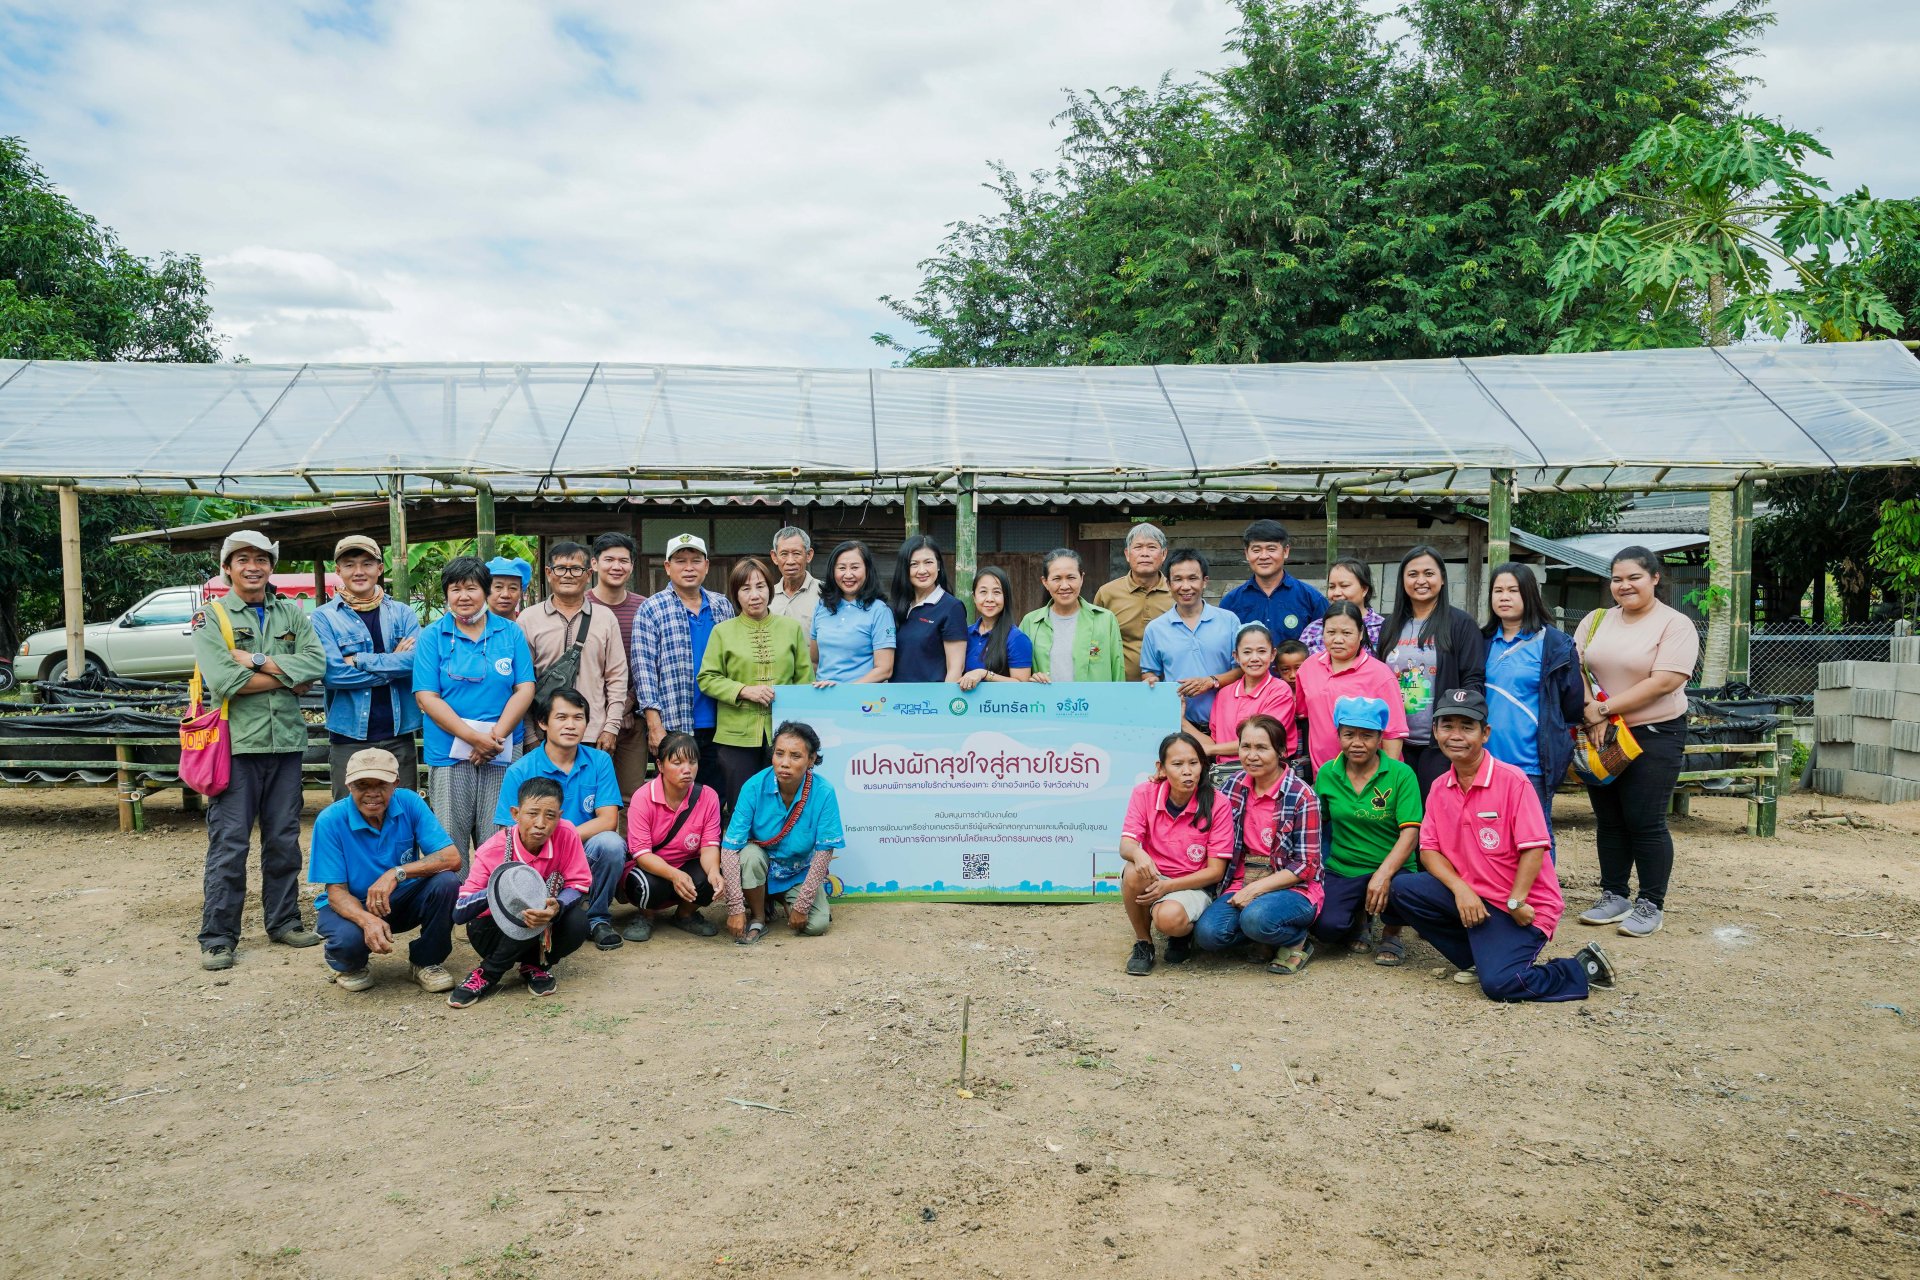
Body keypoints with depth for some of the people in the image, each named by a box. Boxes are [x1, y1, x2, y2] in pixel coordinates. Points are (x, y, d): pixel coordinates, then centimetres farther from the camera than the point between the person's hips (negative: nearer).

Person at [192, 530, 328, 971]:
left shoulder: (292, 614, 11)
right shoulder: (211, 616, 1)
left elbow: (316, 663, -6)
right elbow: (223, 681, -14)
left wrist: (258, 662, -13)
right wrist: (287, 679, -8)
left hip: (286, 741, 4)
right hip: (236, 742, -3)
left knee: (284, 840, 11)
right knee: (229, 844, -1)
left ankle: (284, 921, 23)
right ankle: (218, 936, 7)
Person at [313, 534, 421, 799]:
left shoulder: (402, 613, 8)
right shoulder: (324, 617, 3)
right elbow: (332, 673, -12)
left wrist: (359, 661, -12)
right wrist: (393, 664, -9)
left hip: (399, 734, 2)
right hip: (349, 737, -2)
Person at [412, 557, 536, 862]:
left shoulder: (511, 633, 8)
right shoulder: (432, 636, 4)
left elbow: (525, 689, 2)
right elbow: (427, 698, -3)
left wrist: (496, 735, -11)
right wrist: (474, 737, -13)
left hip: (502, 754, 1)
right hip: (449, 754, -1)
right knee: (451, 842, 1)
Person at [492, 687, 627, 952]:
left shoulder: (600, 762, 1)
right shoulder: (520, 771, -3)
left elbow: (608, 820, -9)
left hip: (586, 859, 2)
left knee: (610, 842, -30)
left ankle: (598, 919, -4)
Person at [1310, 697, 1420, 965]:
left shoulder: (1401, 775, -8)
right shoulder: (1327, 774, 3)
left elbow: (1410, 833, -15)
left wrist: (1383, 874, -29)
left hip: (1392, 870, -2)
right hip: (1341, 870, 2)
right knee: (1326, 928, -25)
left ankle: (1392, 933, 4)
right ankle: (1359, 919, 17)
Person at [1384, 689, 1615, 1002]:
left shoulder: (1512, 780, -14)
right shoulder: (1439, 788, 4)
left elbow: (1534, 848, -16)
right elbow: (1429, 849, 1)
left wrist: (1515, 902, -22)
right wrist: (1460, 888, -15)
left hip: (1520, 907, -6)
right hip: (1467, 895, 6)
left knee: (1498, 983, -24)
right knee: (1400, 889, -14)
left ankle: (1584, 968, 5)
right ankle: (1479, 957, 3)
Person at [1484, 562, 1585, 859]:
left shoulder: (1553, 642, -4)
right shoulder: (1486, 642, 11)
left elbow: (1573, 701, -1)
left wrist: (1556, 742, 5)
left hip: (1532, 761, -5)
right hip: (1489, 758, 5)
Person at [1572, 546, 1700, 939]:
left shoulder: (1675, 625, -8)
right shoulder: (1596, 620, 9)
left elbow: (1664, 682, -18)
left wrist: (1605, 708, -18)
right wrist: (1590, 711, -14)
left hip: (1654, 737, -5)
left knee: (1645, 822, -3)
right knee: (1609, 821, 11)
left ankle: (1651, 905, 10)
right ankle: (1614, 897, 22)